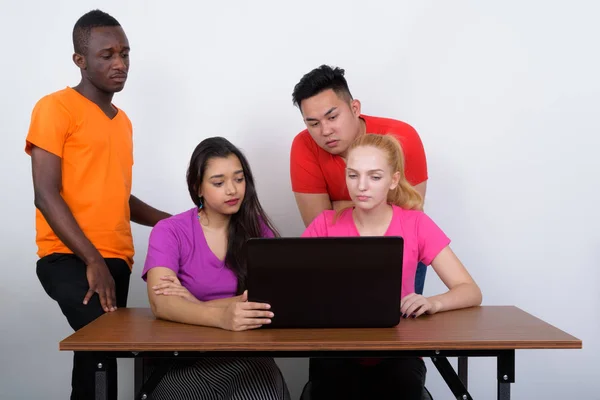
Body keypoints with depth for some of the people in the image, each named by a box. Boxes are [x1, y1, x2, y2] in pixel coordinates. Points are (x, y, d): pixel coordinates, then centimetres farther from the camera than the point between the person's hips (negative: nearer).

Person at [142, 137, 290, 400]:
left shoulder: (257, 228, 7)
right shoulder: (170, 232, -1)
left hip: (248, 356, 1)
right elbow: (160, 303, -17)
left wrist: (198, 305, -15)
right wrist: (221, 316, -36)